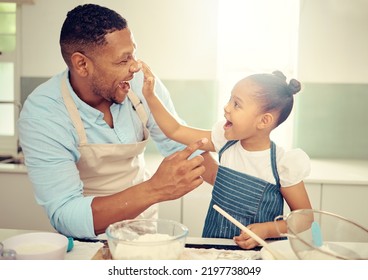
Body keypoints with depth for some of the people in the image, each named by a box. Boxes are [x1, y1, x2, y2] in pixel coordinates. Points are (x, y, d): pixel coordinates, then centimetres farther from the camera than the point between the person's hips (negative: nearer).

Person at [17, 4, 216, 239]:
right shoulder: (42, 114, -24)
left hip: (144, 224, 4)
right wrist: (155, 189, -41)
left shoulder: (142, 84, -14)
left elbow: (182, 146, -3)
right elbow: (64, 217, -29)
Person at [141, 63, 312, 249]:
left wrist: (267, 229, -18)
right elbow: (175, 131, 6)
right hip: (213, 242, 2)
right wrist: (150, 96, -1)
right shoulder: (225, 142, -2)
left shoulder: (283, 163, -15)